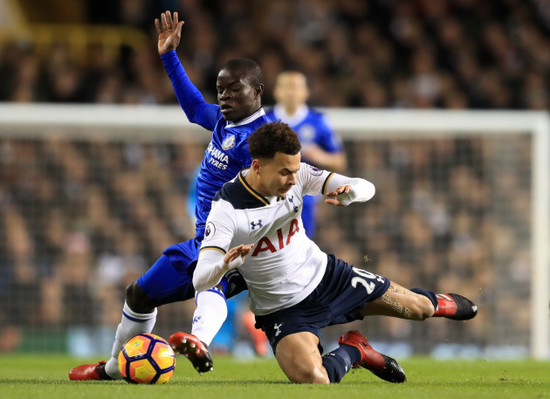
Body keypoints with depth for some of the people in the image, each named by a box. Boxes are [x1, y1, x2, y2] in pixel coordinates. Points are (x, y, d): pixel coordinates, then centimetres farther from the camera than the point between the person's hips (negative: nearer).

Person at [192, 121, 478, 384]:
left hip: (324, 274, 5)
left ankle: (435, 303, 52)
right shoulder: (227, 210, -27)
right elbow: (200, 280, -31)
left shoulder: (295, 174, -12)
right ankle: (352, 350, 4)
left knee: (420, 307, 11)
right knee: (313, 380, -30)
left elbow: (366, 188, -10)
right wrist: (224, 264, -55)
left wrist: (350, 193, -35)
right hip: (284, 312, -5)